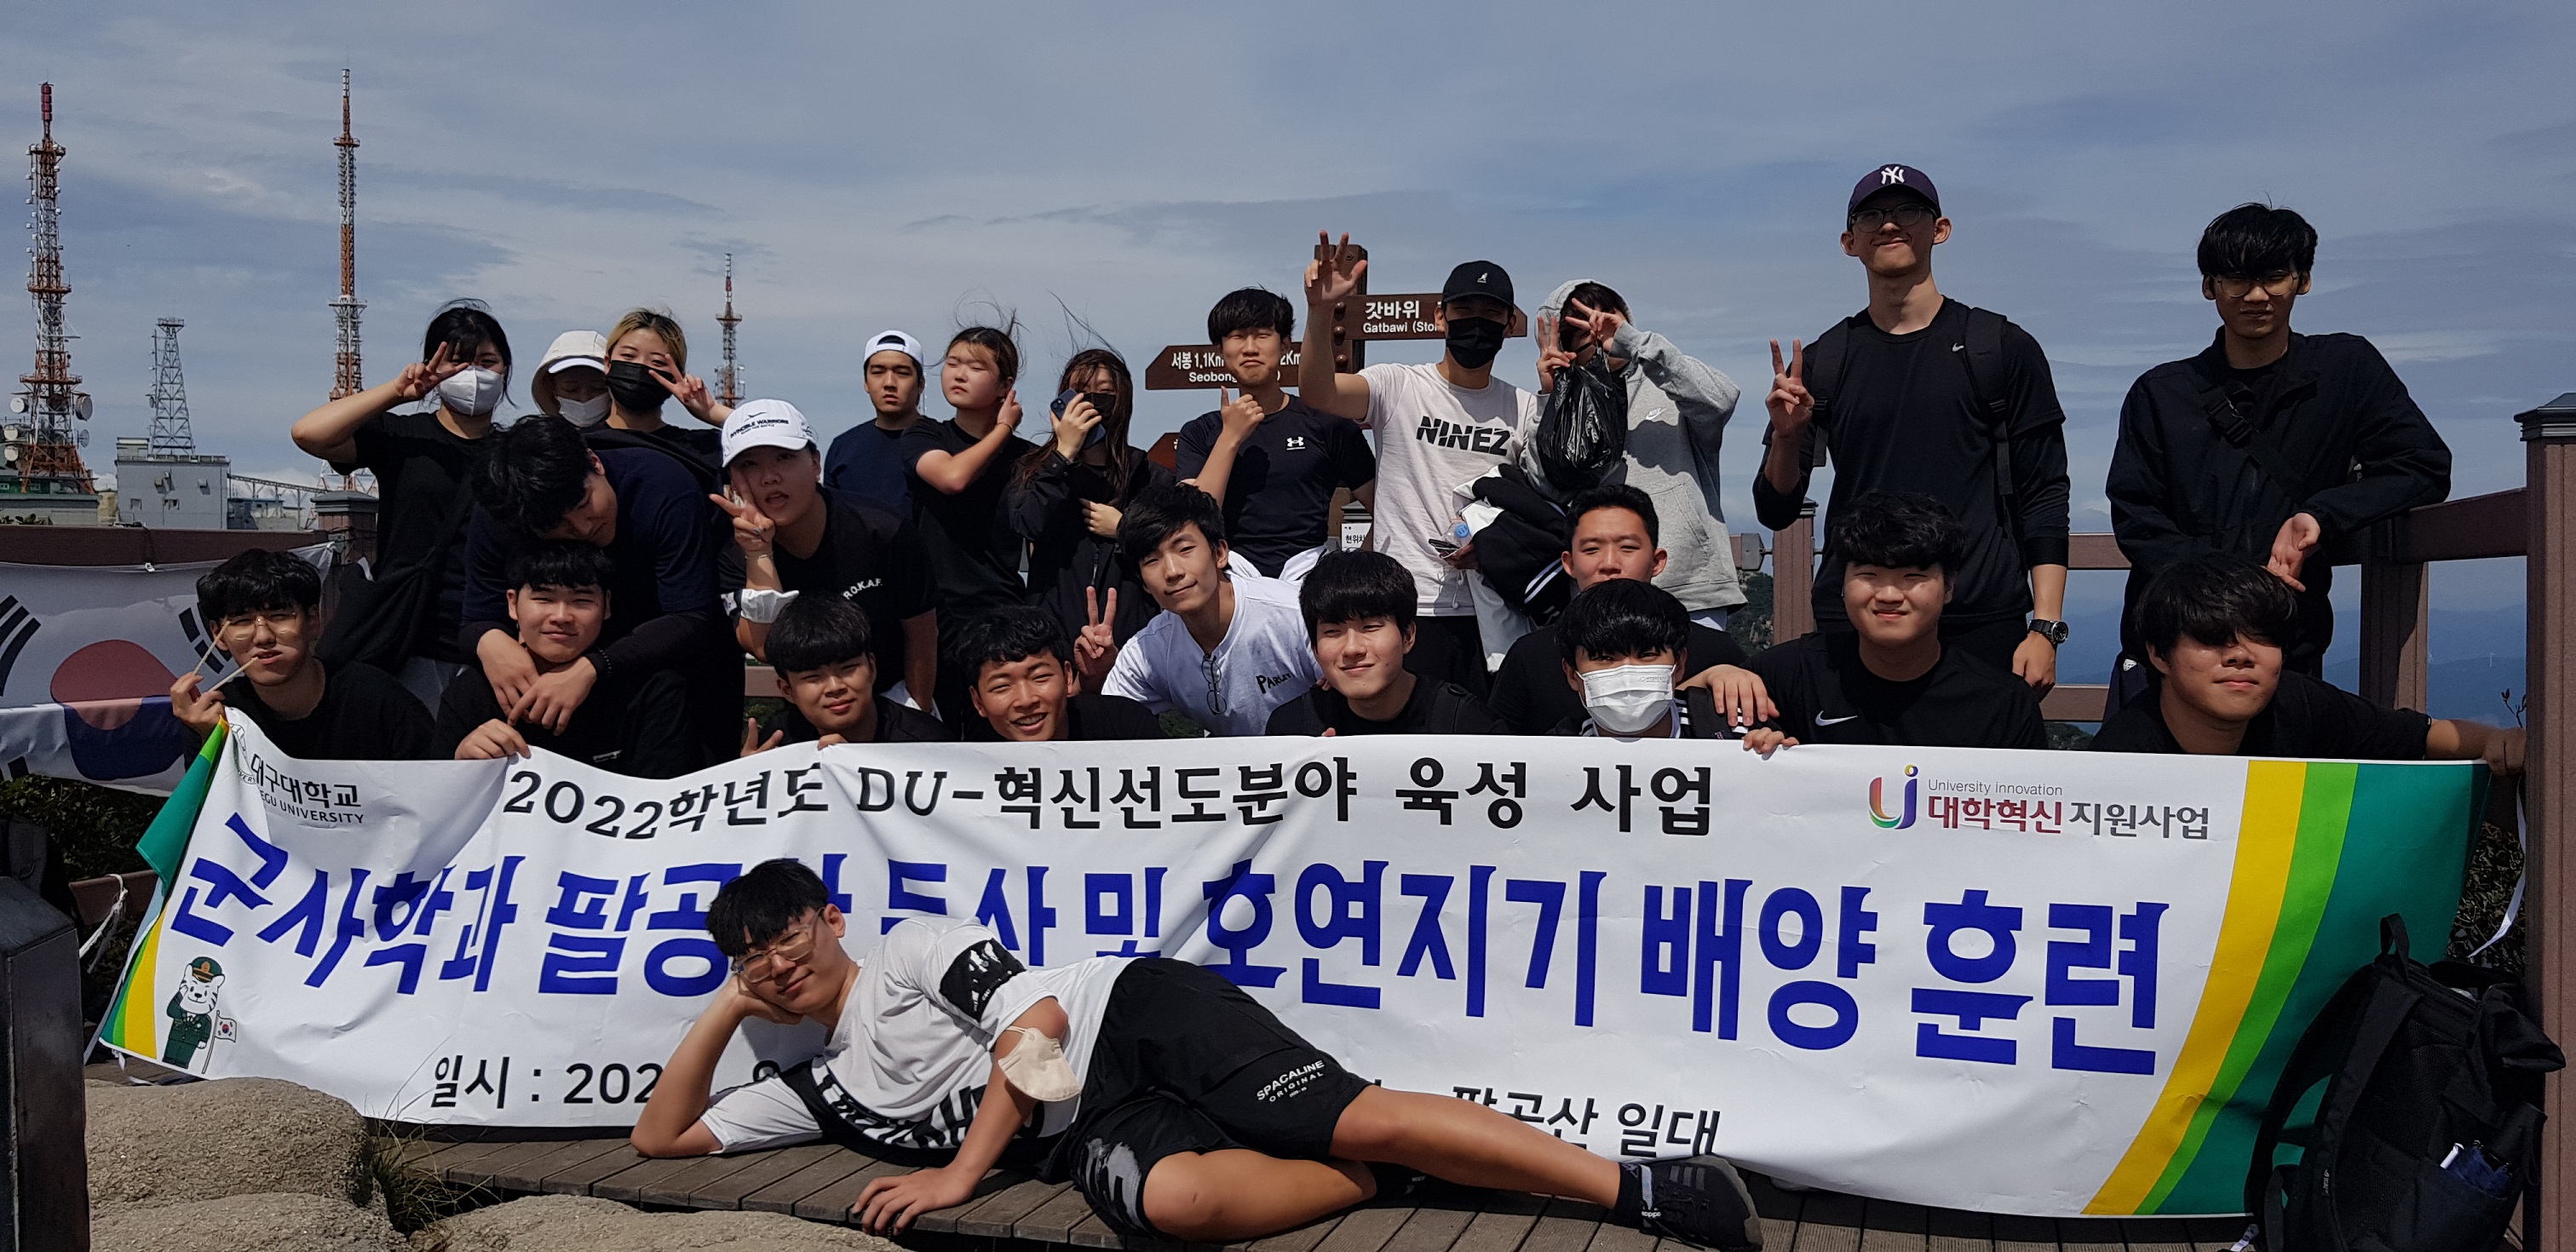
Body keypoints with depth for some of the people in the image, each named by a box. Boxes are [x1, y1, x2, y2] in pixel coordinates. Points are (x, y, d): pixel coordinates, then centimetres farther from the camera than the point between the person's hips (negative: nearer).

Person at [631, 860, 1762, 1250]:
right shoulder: (822, 1091, 22)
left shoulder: (915, 946, 5)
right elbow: (660, 1136, 25)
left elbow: (1036, 1023, -7)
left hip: (1139, 1017, -4)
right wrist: (723, 1008, 15)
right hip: (1095, 1133, 4)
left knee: (1358, 1120, -26)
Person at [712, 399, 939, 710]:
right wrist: (758, 553, -29)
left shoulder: (886, 533, -16)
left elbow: (921, 635, -5)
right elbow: (765, 649, -23)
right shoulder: (733, 555, -10)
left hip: (890, 697, -2)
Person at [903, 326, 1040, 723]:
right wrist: (1002, 429, -1)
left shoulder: (1027, 457, 9)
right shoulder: (922, 438, 8)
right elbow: (953, 476, -14)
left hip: (1006, 616, 0)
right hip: (936, 616, 0)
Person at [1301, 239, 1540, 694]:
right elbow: (1316, 392, -18)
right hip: (1407, 608, -3)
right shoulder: (1398, 387, 0)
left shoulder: (1525, 409, 10)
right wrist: (1320, 311, -35)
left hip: (1491, 615, 3)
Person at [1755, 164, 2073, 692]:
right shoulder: (1820, 362, 9)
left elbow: (2043, 496, 3)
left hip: (1982, 628, -1)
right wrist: (1786, 436, -11)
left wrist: (2045, 628, -6)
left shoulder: (2005, 347, 6)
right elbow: (1776, 512, 9)